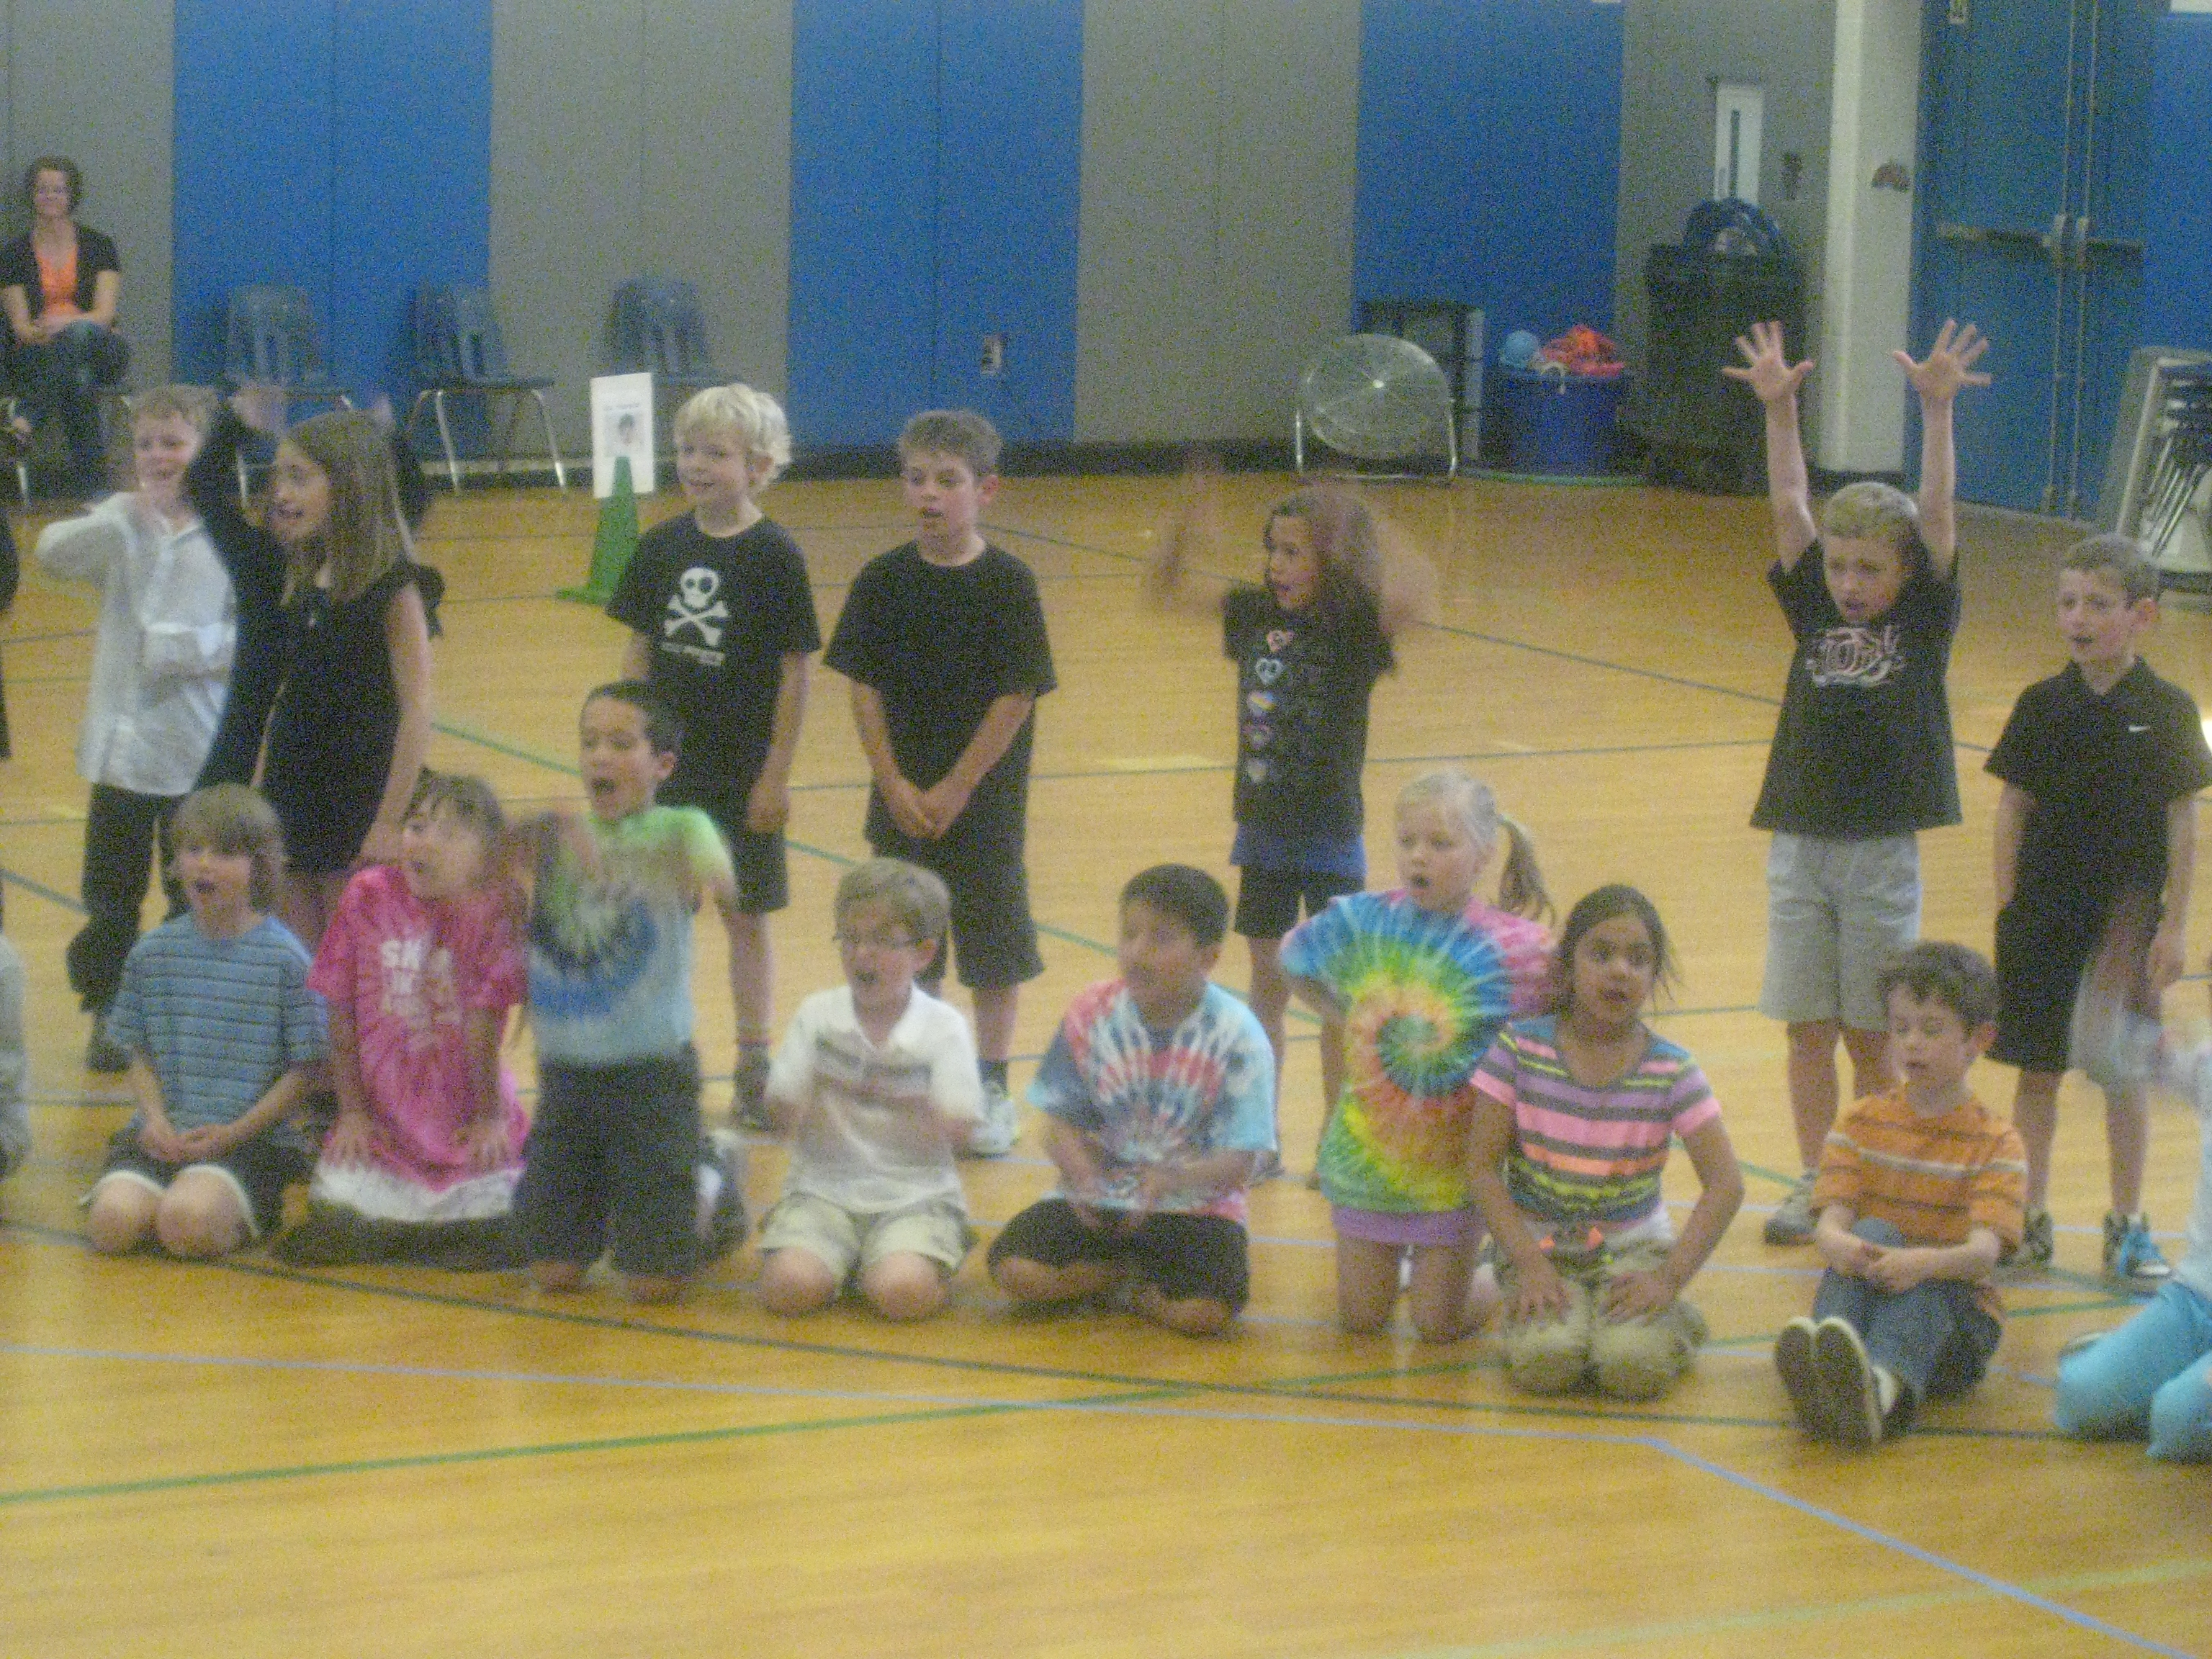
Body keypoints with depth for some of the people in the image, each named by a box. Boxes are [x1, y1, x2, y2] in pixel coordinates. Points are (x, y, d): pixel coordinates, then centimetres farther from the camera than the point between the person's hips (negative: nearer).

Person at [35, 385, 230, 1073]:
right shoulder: (121, 521, -1)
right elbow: (53, 551, -19)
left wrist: (193, 646, -20)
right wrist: (130, 518, -31)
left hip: (200, 754, -1)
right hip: (122, 744, 1)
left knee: (197, 895, 9)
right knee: (110, 891, 10)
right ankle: (107, 1020, 22)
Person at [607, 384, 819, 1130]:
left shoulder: (774, 556, -10)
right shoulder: (661, 548, 1)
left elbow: (794, 671, -8)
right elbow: (639, 653, 7)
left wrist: (777, 773, -10)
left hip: (744, 769, -3)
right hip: (667, 762, 3)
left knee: (746, 916, 7)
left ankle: (754, 1066, 19)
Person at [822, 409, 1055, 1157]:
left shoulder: (1007, 584, -9)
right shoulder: (883, 581, -2)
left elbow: (1017, 697, -10)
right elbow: (865, 689, 0)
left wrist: (956, 790, -13)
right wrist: (895, 786, -10)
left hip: (983, 802, -2)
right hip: (902, 800, 2)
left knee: (994, 950, 6)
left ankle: (991, 1088, 20)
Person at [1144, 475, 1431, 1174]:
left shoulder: (1356, 628, -15)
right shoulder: (1255, 614, -1)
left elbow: (1408, 598, -38)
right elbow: (1165, 585, 9)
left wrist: (1367, 538, -37)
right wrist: (1186, 527, -7)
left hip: (1331, 835, -5)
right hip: (1264, 830, 5)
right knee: (1267, 979, 14)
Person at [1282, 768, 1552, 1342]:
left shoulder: (1513, 947, -17)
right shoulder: (1362, 922, -8)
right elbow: (1294, 961, 12)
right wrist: (1354, 1018, 4)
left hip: (1455, 1160, -2)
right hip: (1370, 1154, 2)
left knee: (1439, 1325, 5)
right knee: (1360, 1319, 12)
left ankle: (1493, 1271, 36)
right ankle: (1400, 1258, 44)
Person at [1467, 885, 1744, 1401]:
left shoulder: (1671, 1072, -7)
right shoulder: (1520, 1049, -8)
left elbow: (1726, 1184, -8)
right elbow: (1482, 1168, -7)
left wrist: (1670, 1278, -18)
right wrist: (1528, 1263, -18)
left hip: (1633, 1248, 0)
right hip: (1539, 1244, 0)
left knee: (1633, 1367, -28)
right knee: (1545, 1362, -29)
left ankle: (1671, 1322, 6)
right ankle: (1532, 1317, 5)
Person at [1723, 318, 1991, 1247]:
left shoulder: (1924, 620, 0)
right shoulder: (1814, 613, 6)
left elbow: (1937, 517, -11)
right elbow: (1788, 508, 0)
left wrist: (1937, 410, -21)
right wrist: (1779, 410, -10)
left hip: (1881, 850, -3)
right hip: (1799, 845, 3)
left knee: (1872, 1033, 4)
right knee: (1808, 1029, 6)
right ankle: (1816, 1187, 16)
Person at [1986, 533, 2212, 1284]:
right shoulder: (2042, 707, -1)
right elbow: (2013, 809, 3)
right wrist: (2008, 910, -1)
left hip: (2126, 916, -1)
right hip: (2044, 913, 1)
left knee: (2124, 1072, 6)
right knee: (2037, 1070, 7)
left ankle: (2128, 1225, 16)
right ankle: (2031, 1216, 19)